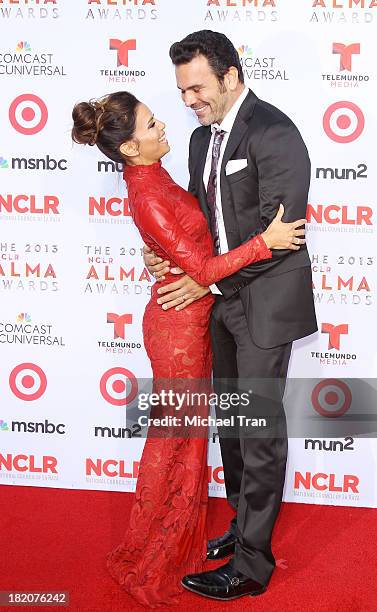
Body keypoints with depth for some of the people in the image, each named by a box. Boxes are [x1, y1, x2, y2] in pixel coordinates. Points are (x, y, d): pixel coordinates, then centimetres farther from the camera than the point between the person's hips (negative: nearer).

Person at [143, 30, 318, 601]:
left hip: (266, 301, -8)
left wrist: (207, 280, -19)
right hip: (222, 299, 9)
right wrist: (169, 254, -3)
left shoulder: (274, 132, -17)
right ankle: (244, 523, 37)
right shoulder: (203, 137, 11)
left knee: (260, 430, 0)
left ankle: (251, 565, 12)